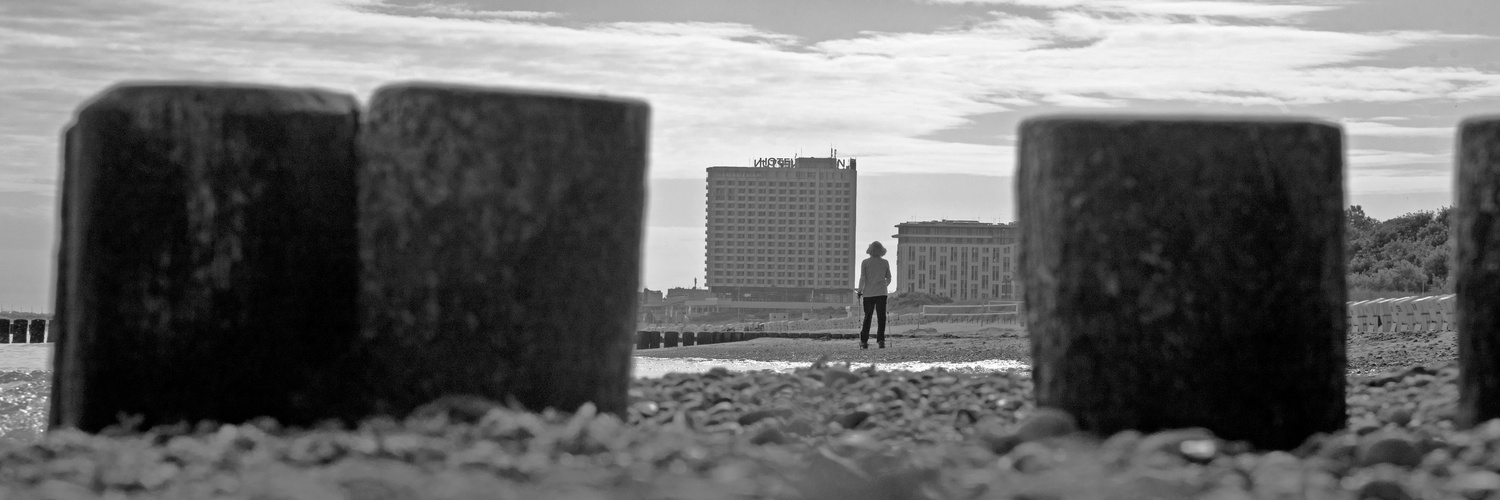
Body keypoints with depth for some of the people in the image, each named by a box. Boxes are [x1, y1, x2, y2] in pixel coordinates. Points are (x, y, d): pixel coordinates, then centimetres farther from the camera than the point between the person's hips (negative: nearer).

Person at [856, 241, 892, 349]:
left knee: (867, 318, 8)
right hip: (881, 293, 0)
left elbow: (862, 278, -6)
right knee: (881, 318, 3)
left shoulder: (865, 262, -2)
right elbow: (888, 279, 9)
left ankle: (864, 341, 4)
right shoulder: (885, 263, 3)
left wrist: (860, 291, 6)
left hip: (868, 294, 0)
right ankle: (880, 340, -8)